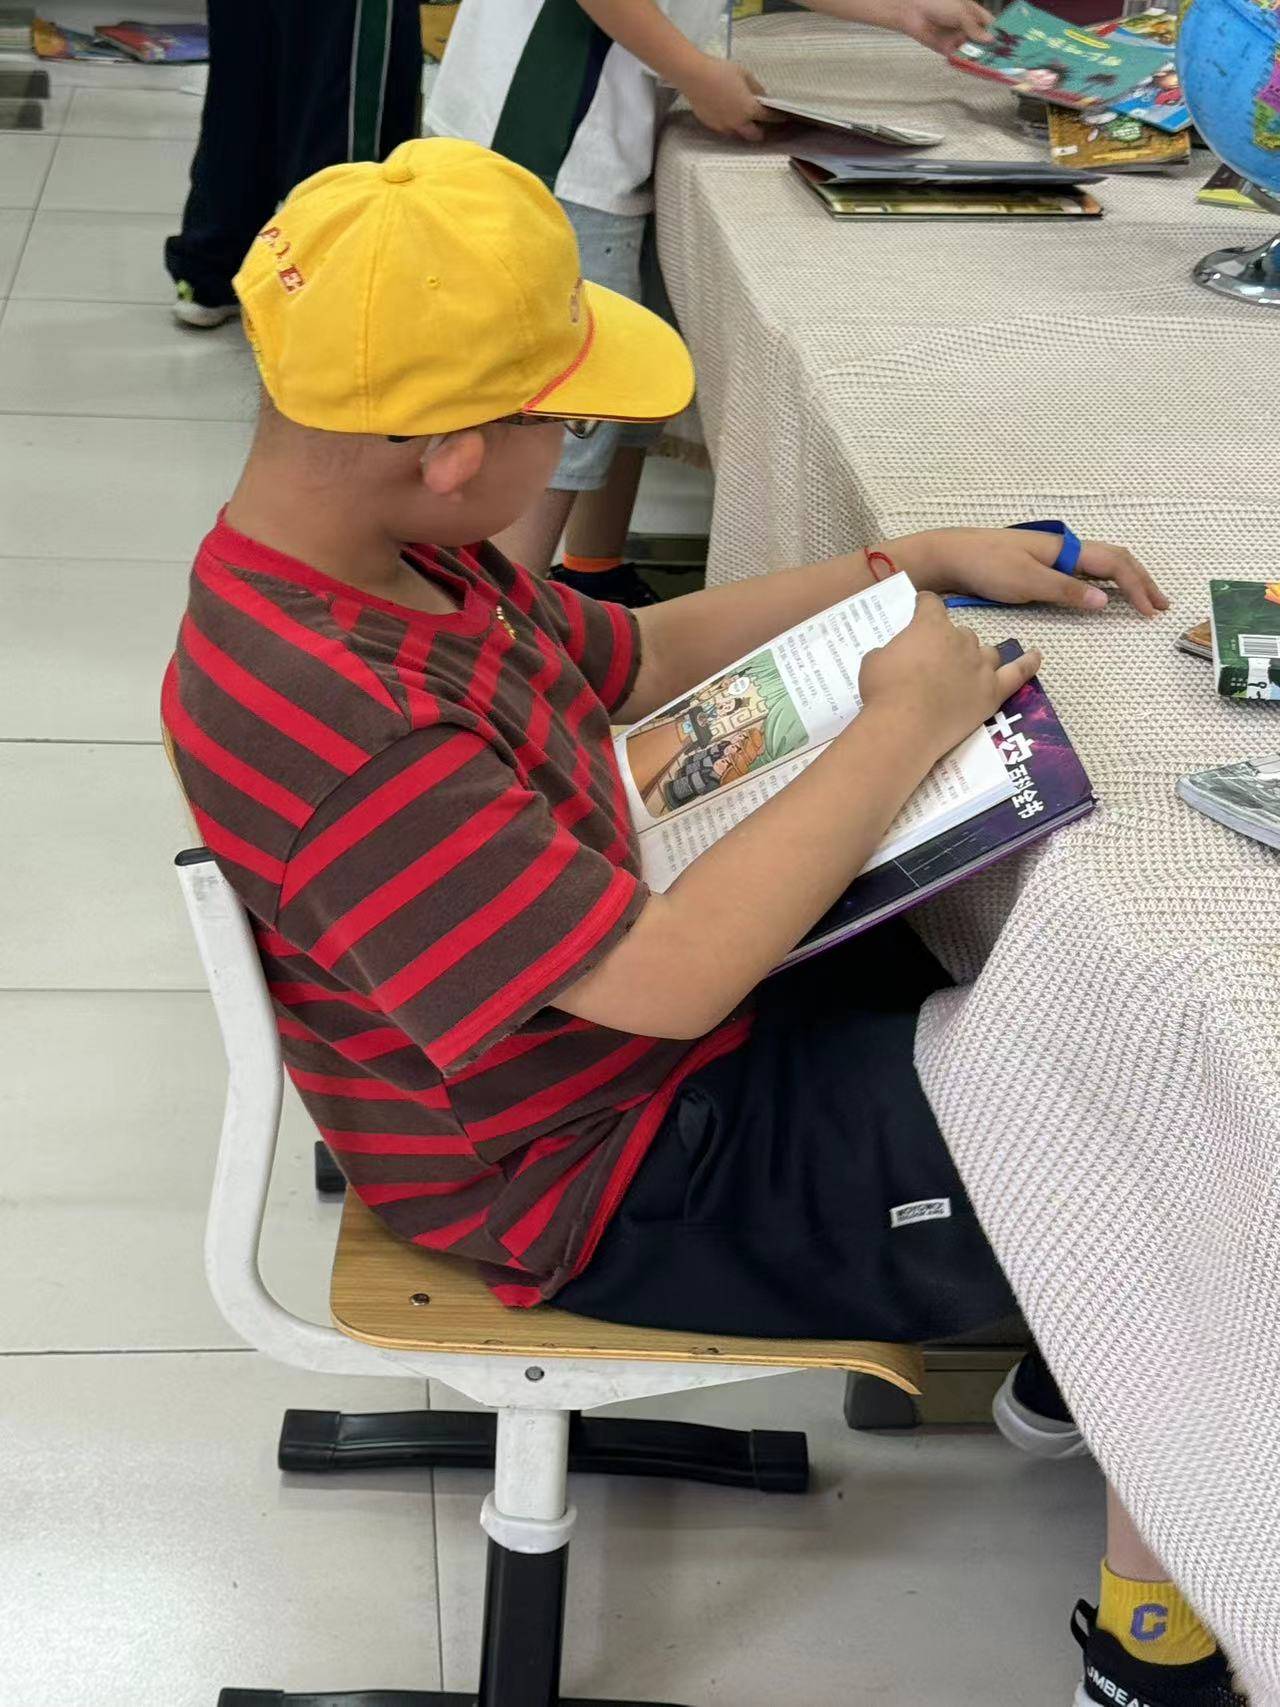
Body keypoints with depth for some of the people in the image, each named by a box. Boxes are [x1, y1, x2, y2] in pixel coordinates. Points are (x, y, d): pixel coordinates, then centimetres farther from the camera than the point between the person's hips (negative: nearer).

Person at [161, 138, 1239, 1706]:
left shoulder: (383, 555, -5)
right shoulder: (336, 725, -36)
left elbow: (637, 657, 10)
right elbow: (667, 975, -34)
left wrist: (916, 566, 4)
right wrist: (900, 729, -24)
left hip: (650, 1021, 9)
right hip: (614, 1192, -9)